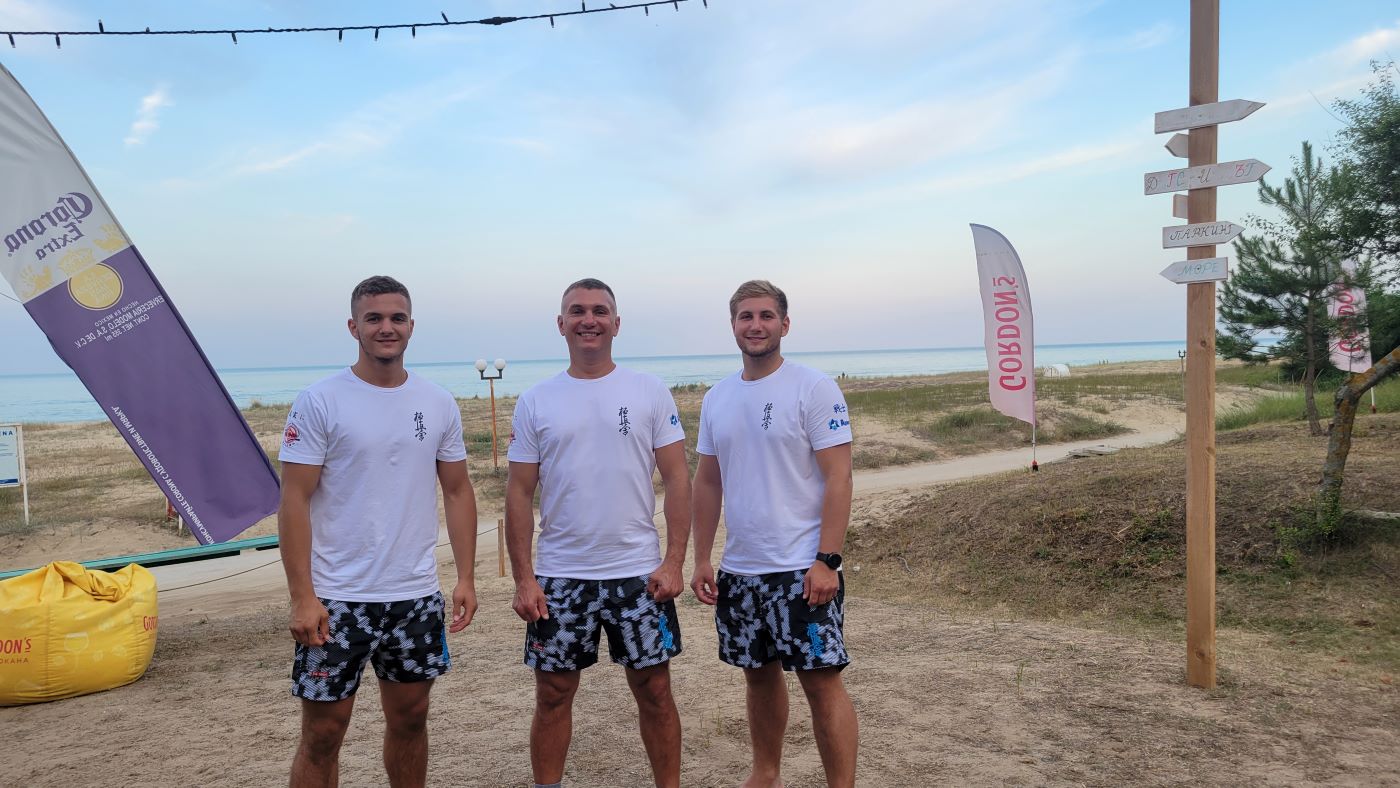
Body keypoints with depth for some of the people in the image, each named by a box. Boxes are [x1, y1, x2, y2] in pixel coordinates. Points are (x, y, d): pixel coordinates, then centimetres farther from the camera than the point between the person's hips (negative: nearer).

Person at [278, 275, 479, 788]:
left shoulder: (439, 404, 5)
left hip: (416, 596, 4)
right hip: (337, 600, -3)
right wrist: (302, 597, -14)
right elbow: (294, 501, -9)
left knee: (410, 718, 16)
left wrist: (465, 578, 2)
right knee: (322, 732, 6)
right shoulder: (319, 402, -7)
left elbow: (457, 491, 8)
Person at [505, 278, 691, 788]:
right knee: (553, 695, 10)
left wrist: (674, 562, -8)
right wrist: (523, 578, -4)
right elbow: (519, 494, 3)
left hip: (639, 573, 0)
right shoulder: (534, 402, 3)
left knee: (654, 691, 9)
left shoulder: (650, 392, 0)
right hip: (558, 577, 1)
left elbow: (677, 479, -1)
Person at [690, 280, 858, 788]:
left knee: (821, 680, -2)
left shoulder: (814, 388, -9)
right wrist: (701, 559, 8)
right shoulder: (716, 399, 8)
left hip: (801, 569, -6)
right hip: (738, 570, 6)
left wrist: (826, 560, -18)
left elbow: (838, 478, -13)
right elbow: (708, 482, 13)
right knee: (759, 674, 17)